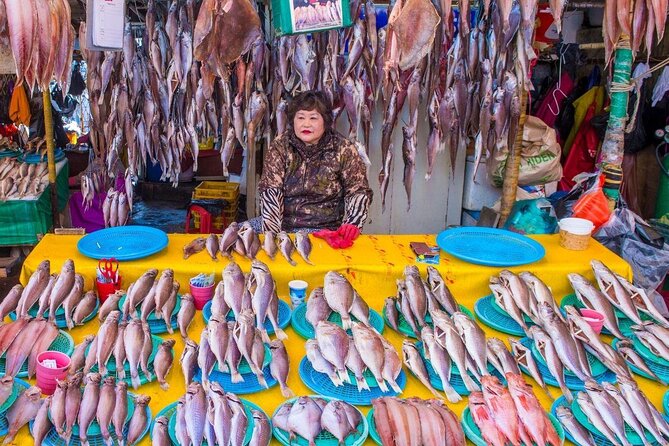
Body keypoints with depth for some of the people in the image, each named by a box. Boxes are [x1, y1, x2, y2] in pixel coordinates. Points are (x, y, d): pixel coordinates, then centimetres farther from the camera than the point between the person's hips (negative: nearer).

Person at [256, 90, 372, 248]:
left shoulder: (344, 149, -2)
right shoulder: (279, 146, 0)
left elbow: (358, 190, -1)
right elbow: (270, 190, -5)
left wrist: (351, 225, -18)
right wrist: (272, 232, -19)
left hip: (329, 229, -1)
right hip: (284, 227, 1)